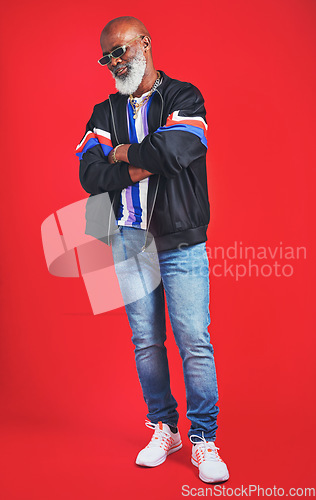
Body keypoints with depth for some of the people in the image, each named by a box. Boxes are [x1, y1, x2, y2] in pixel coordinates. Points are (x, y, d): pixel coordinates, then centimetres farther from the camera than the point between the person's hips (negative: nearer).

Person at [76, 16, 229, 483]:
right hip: (129, 239, 4)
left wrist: (124, 153, -4)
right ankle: (164, 428, 24)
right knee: (146, 341, 8)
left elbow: (174, 150, -20)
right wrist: (138, 168, -14)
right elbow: (90, 175, -1)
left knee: (194, 341, -6)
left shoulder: (184, 97, 0)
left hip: (181, 242, -4)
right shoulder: (106, 113, 12)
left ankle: (204, 440, 7)